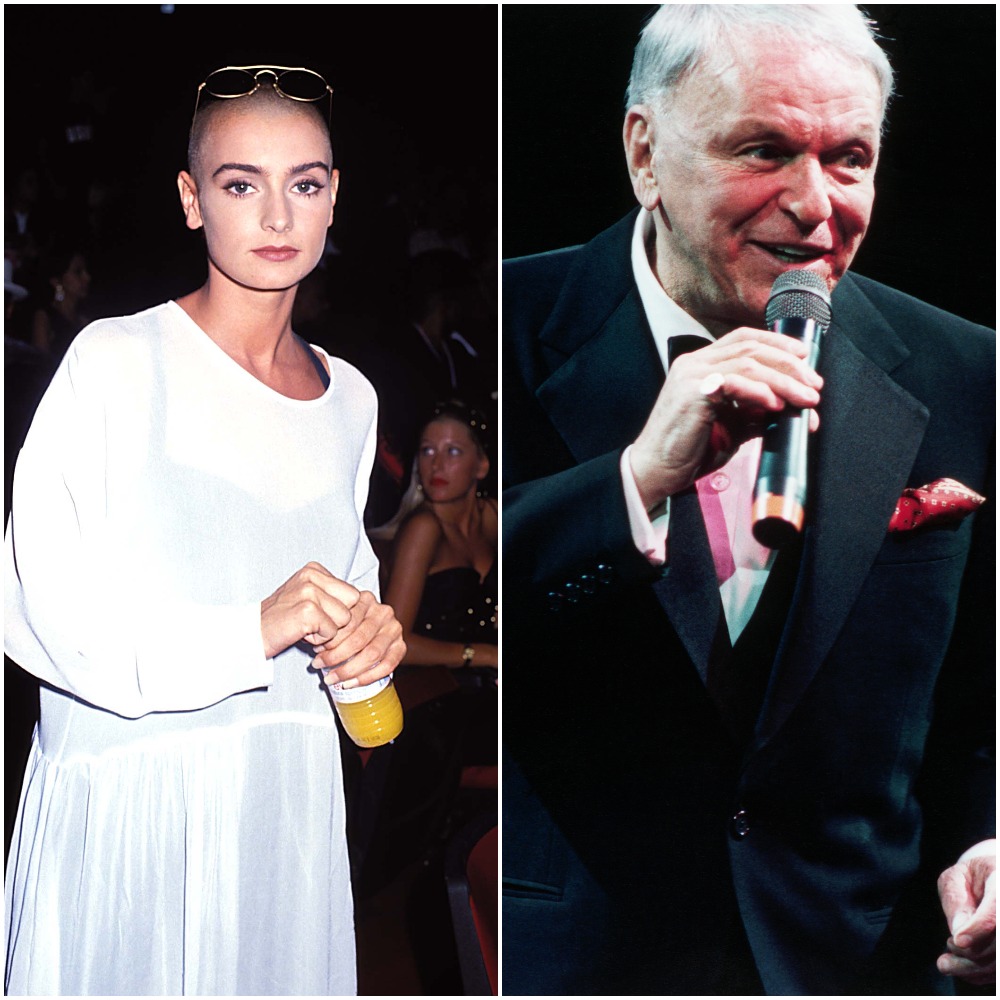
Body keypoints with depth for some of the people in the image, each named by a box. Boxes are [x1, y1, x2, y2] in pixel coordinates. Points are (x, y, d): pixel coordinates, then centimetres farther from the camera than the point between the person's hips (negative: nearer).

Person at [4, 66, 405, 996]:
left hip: (293, 789, 5)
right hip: (125, 791, -5)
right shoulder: (115, 362, -11)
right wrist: (253, 630, -26)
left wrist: (373, 624, -1)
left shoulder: (350, 398, 7)